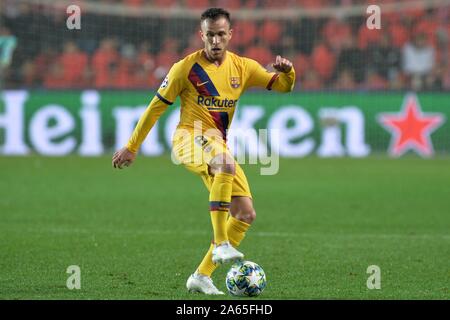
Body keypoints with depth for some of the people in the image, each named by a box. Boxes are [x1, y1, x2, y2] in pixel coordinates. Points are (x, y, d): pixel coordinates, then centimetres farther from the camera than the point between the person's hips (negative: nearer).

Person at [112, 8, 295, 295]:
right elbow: (156, 107, 0)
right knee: (226, 164, -39)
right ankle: (221, 245, -40)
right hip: (189, 138, -6)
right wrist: (132, 148, 2)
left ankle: (202, 276, 4)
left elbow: (283, 86, 12)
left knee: (246, 214, -3)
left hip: (218, 146, 6)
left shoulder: (242, 67, 7)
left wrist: (287, 72, -12)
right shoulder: (186, 68, -6)